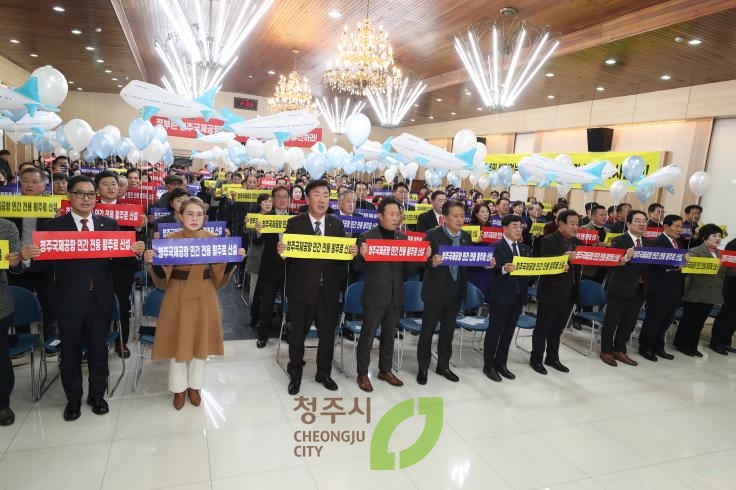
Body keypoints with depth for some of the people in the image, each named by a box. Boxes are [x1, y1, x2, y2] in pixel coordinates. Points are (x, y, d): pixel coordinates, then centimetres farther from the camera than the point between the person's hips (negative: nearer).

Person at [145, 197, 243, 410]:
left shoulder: (211, 238, 0)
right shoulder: (171, 239, -5)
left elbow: (220, 273, 0)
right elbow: (163, 276, -7)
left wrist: (234, 259, -15)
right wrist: (153, 262, -25)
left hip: (204, 296, 2)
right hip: (178, 297, -1)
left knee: (201, 341, 11)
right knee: (178, 342, 8)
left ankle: (194, 386, 31)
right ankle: (179, 388, 29)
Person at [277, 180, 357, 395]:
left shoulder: (337, 224, 5)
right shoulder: (294, 223, -4)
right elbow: (287, 253, -5)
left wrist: (352, 252, -16)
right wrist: (281, 250, -27)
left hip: (328, 288, 3)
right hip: (302, 287, -2)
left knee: (328, 333, 14)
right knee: (298, 332, 11)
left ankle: (324, 373, 35)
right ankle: (295, 374, 32)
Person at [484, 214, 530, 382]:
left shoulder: (525, 248, 12)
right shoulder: (496, 247, -9)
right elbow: (494, 269, -20)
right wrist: (504, 269, -39)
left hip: (518, 296, 7)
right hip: (500, 295, -6)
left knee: (509, 331, 14)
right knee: (494, 331, 2)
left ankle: (501, 363, 26)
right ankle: (488, 365, 13)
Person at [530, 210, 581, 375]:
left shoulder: (576, 242, 10)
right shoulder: (548, 241, -11)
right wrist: (565, 257, -33)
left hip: (569, 292, 7)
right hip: (550, 292, -6)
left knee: (557, 328, 18)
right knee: (542, 327, 5)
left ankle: (552, 358, 31)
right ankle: (536, 359, 17)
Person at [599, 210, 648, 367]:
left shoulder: (647, 243, 9)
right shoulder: (619, 241, -11)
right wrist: (626, 258, -35)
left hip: (639, 289, 7)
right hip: (620, 288, -6)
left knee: (629, 323, 15)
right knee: (611, 321, 5)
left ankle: (619, 350, 29)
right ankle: (606, 351, 18)